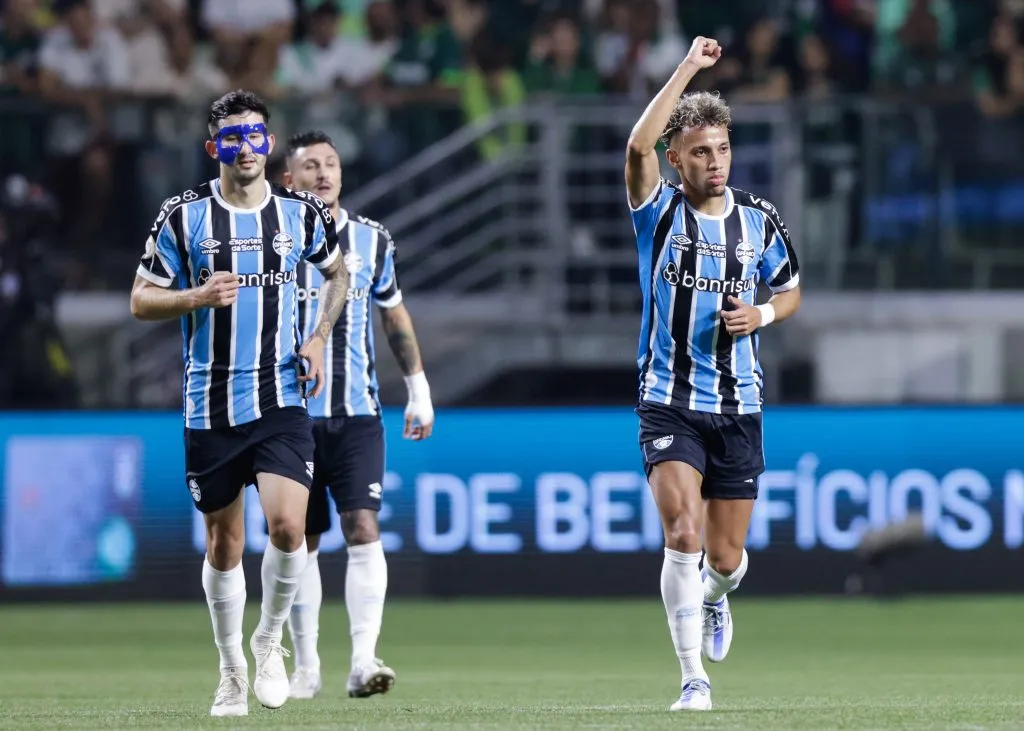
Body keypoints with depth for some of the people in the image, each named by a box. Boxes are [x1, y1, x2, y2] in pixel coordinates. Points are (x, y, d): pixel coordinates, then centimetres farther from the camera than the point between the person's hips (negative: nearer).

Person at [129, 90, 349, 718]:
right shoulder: (184, 216, -1)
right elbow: (141, 301, 2)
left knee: (288, 525, -18)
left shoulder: (301, 213, 3)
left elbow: (337, 271, 22)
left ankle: (269, 641, 7)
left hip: (282, 399, 0)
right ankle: (233, 672, 23)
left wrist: (320, 339, 8)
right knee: (225, 543, 6)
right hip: (211, 402, 0)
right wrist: (198, 297, -16)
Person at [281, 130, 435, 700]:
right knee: (301, 542, 5)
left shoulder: (372, 241, 6)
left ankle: (364, 660, -21)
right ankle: (307, 666, 15)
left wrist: (419, 391, 16)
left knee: (363, 530, -14)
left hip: (357, 414, 0)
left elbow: (395, 316, 17)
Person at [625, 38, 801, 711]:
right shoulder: (660, 211, -5)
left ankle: (714, 599, 46)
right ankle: (695, 678, -17)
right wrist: (688, 68, -23)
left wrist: (763, 313, -5)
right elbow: (638, 147, -25)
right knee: (683, 534, -21)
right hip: (669, 405, -3)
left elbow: (791, 291, 18)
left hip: (738, 408, 3)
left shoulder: (760, 220, 3)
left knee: (725, 558, 8)